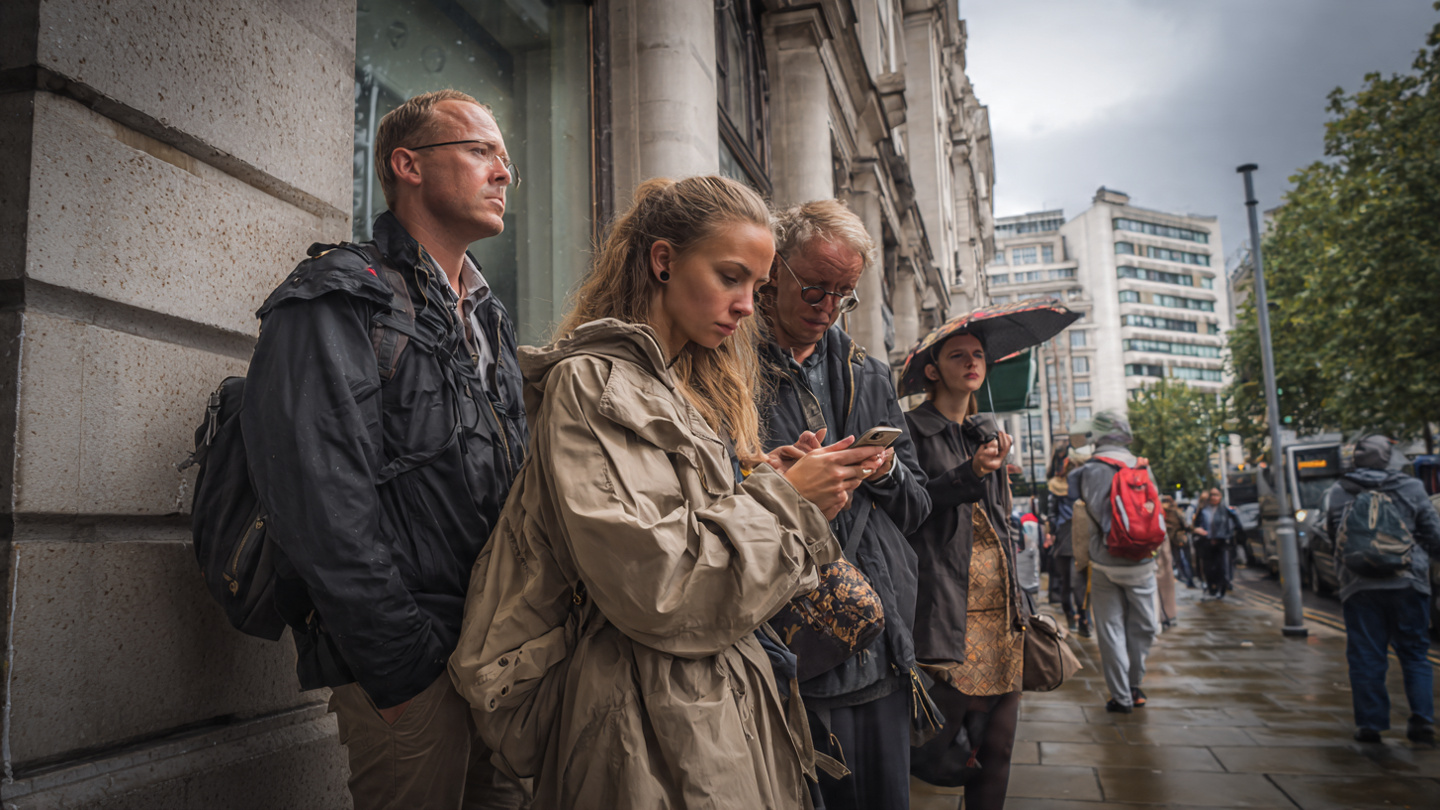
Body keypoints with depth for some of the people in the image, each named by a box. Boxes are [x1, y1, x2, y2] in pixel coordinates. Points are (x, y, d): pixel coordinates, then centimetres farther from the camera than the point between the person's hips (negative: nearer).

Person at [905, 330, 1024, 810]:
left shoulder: (987, 433, 19)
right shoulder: (913, 429, -2)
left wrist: (1019, 605, 19)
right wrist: (970, 474, -20)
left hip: (1000, 614, 7)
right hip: (946, 615, -6)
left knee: (996, 746, 9)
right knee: (933, 753, -6)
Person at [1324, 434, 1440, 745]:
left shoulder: (1338, 492, -1)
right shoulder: (1411, 488, 0)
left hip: (1359, 586, 0)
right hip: (1408, 582, 0)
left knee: (1366, 658, 5)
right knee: (1414, 653, 12)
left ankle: (1370, 724, 7)